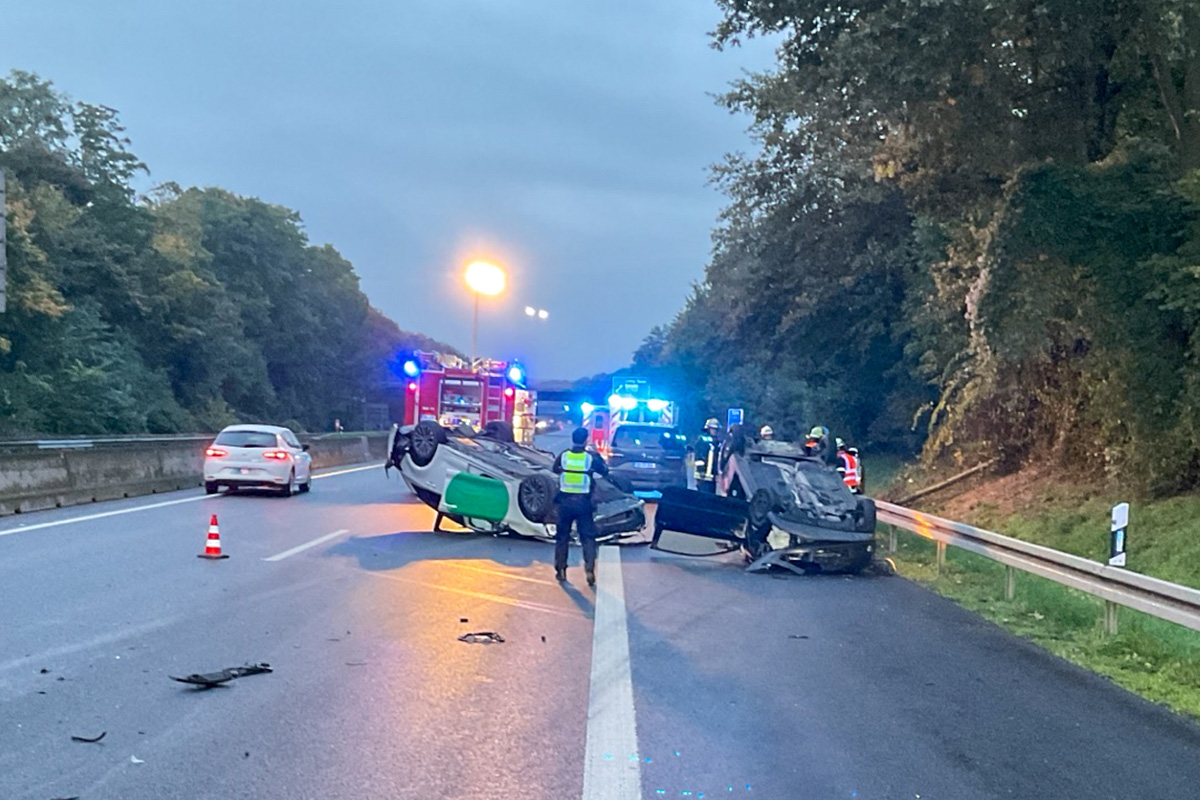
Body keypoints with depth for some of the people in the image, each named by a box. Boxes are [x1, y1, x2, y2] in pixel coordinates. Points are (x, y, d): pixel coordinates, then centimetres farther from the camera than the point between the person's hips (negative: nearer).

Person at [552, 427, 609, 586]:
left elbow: (555, 470, 14)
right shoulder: (591, 458, -8)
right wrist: (597, 455, 20)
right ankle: (590, 570, -6)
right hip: (583, 502, -1)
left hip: (565, 501, 2)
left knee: (562, 536, 14)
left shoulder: (563, 456, -4)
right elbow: (604, 471, 8)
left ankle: (560, 570, 19)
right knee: (588, 537, 5)